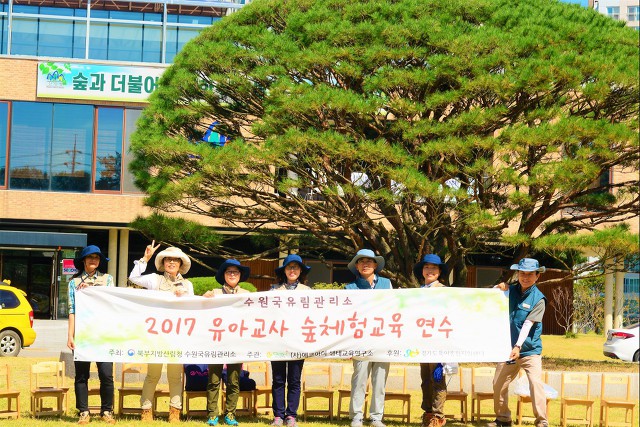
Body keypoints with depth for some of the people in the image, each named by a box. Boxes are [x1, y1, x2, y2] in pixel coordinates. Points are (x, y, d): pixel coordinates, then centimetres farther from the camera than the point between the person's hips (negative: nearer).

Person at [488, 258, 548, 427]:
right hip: (508, 348, 5)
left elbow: (528, 324, -17)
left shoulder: (538, 299, -9)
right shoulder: (510, 291, 3)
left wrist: (518, 346, -25)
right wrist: (499, 291, -7)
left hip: (530, 349, -5)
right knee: (498, 383, 9)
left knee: (536, 383, -18)